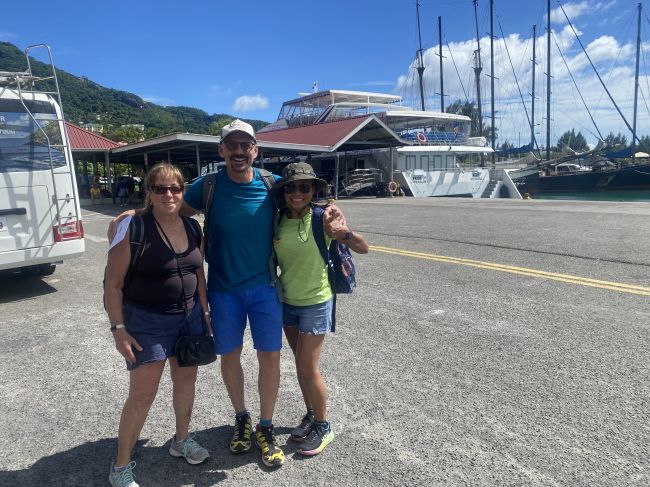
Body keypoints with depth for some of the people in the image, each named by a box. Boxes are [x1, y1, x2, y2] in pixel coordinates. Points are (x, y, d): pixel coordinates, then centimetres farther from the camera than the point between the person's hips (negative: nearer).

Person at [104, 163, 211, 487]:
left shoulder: (193, 227, 1)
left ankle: (181, 440, 40)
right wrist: (119, 329, -16)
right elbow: (113, 284, -13)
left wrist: (205, 311, 10)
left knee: (186, 379, 17)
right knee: (142, 394, 0)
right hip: (146, 320, -5)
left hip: (189, 316, 6)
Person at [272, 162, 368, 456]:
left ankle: (323, 427, 23)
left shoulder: (324, 217, -17)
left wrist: (345, 232, -33)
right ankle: (311, 415, 38)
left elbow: (363, 249, -15)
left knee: (308, 368, 1)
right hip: (287, 301, 5)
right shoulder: (278, 219, -5)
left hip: (315, 302, -5)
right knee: (301, 364, 17)